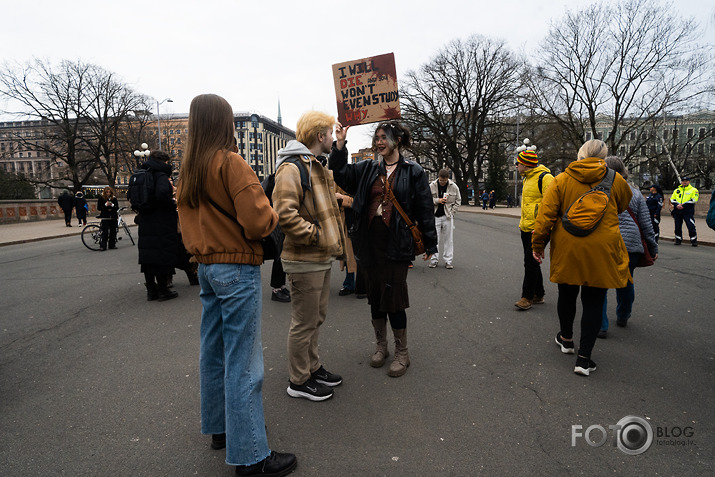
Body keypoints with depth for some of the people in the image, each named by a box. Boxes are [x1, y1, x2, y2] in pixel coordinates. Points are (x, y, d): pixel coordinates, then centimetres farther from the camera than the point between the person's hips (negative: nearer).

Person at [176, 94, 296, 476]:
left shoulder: (187, 170, 11)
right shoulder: (231, 164, -14)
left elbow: (187, 222, 16)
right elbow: (258, 221, -21)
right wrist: (272, 215, -2)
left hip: (206, 268, 9)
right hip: (238, 269, -9)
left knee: (213, 352, 18)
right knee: (243, 362, -2)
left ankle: (219, 427, 35)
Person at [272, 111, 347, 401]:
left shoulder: (319, 167, 18)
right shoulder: (291, 168, -16)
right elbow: (285, 214, -27)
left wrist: (333, 240, 17)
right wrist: (316, 235, -20)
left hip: (322, 258, 10)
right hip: (304, 261, -10)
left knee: (317, 318, 20)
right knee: (304, 323, 2)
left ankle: (312, 367, 36)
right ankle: (298, 381, 19)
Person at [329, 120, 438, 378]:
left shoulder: (413, 171, -1)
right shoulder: (367, 168, 11)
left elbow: (425, 209, -1)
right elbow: (341, 176, 3)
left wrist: (430, 243, -1)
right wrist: (340, 145, -8)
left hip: (397, 243, -4)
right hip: (370, 242, 5)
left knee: (393, 298, -1)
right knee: (375, 296, 13)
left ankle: (402, 353, 19)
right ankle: (381, 346, 32)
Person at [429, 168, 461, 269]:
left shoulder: (454, 187, 2)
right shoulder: (432, 186, -1)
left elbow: (458, 201, 10)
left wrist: (452, 212, -1)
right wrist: (437, 200, -13)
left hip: (448, 216, 1)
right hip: (435, 216, 0)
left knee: (448, 238, 3)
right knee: (435, 238, 1)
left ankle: (448, 261, 11)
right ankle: (434, 259, 13)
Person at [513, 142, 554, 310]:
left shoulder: (545, 177, -14)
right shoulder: (527, 178, 15)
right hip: (526, 228, 10)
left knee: (531, 262, -5)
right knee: (531, 262, 14)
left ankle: (527, 296, 4)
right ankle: (538, 294, 25)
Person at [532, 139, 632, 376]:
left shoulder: (561, 180, -2)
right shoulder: (615, 180, 2)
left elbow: (546, 214, -6)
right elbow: (625, 206, 21)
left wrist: (538, 244, 0)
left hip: (567, 249, 1)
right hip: (601, 251, 0)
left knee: (567, 295, 18)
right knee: (593, 302, 6)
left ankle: (566, 339, 39)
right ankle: (584, 358, 8)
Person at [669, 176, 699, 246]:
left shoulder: (693, 190, 5)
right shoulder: (676, 190, 17)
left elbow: (693, 200, -7)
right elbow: (672, 199, 11)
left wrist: (683, 205, -16)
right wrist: (677, 205, -9)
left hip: (688, 212, -4)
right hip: (677, 211, 4)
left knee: (691, 227, -8)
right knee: (677, 226, 7)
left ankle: (694, 241, -1)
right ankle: (678, 240, 17)